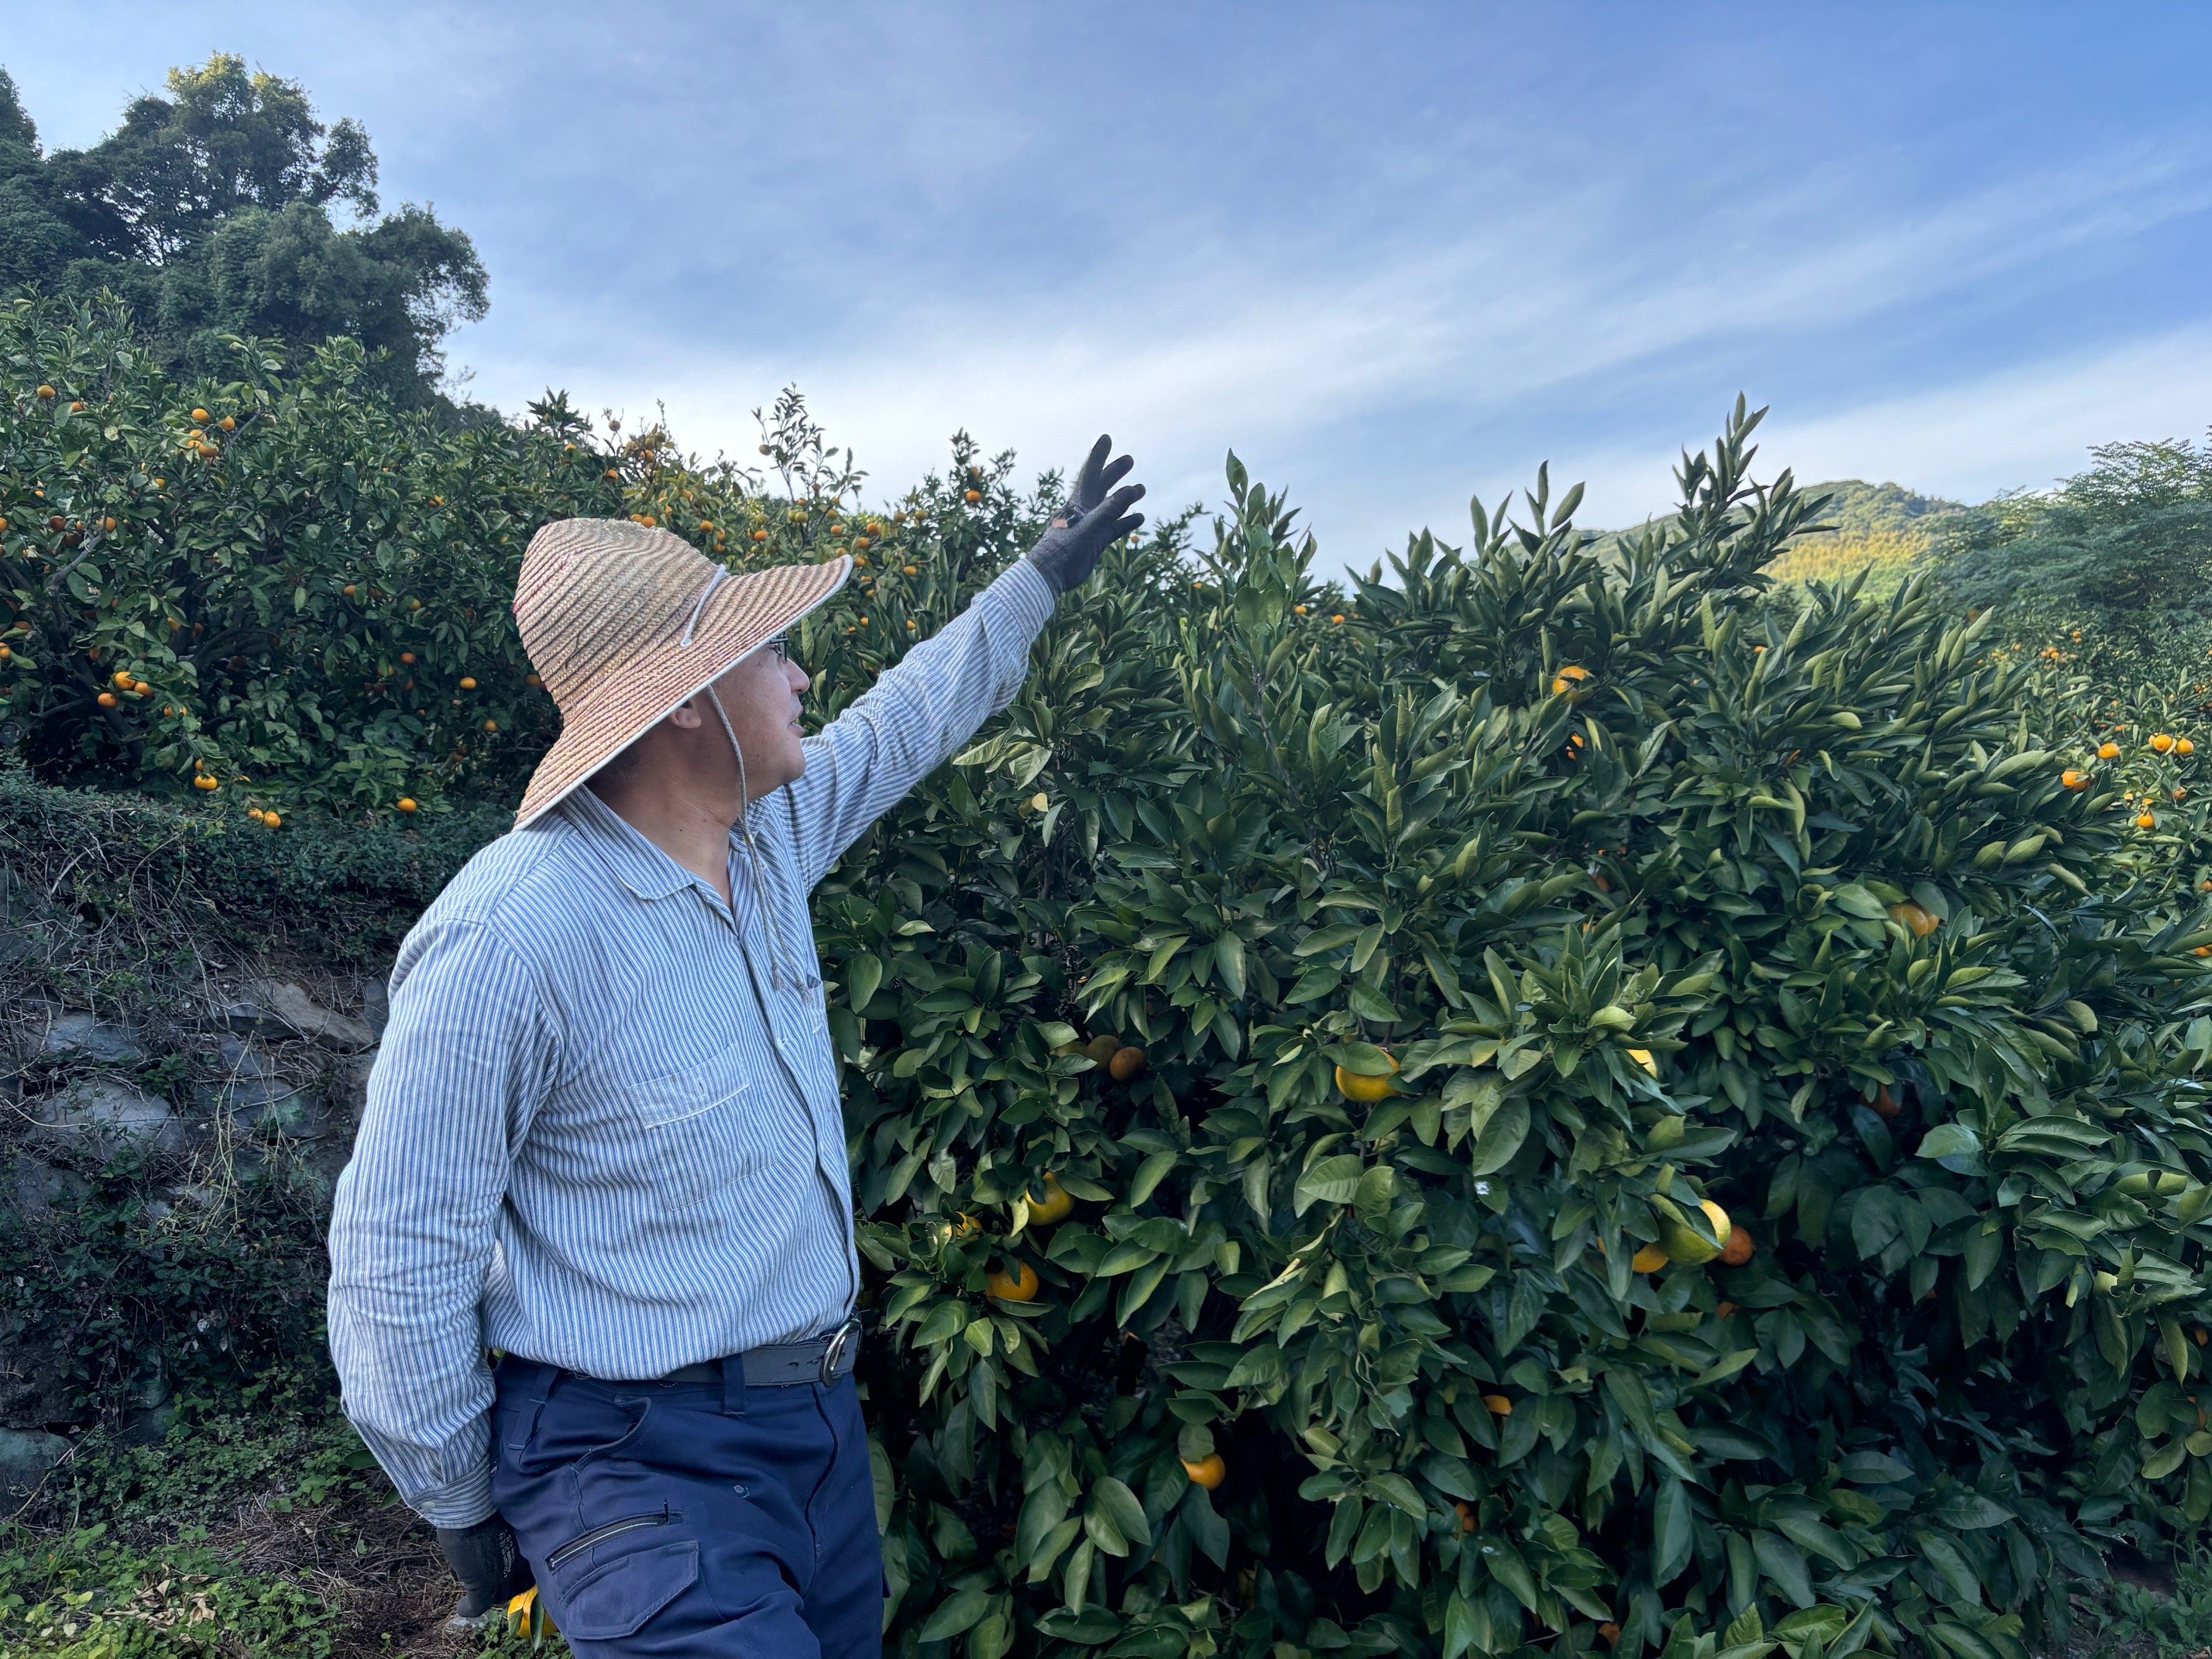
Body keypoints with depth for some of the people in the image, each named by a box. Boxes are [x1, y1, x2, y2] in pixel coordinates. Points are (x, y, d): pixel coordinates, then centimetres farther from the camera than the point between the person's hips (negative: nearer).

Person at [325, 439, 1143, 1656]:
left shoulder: (768, 836, -2)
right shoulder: (512, 939, -25)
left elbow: (903, 721, 17)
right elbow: (398, 1263, -18)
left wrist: (1042, 574, 25)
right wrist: (461, 1508, -7)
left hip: (817, 1415, 8)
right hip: (645, 1461, -7)